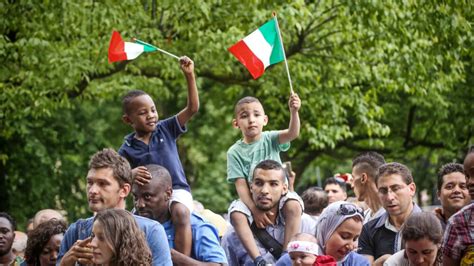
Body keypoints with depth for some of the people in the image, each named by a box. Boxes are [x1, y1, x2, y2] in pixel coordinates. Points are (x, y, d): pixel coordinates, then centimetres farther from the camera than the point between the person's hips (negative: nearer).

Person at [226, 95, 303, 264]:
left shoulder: (270, 140, -1)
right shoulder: (235, 152, -3)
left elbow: (293, 133, -22)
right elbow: (241, 185, -9)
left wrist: (294, 112, -43)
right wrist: (255, 210, -22)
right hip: (252, 201, 0)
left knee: (293, 205, -31)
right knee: (236, 212, -29)